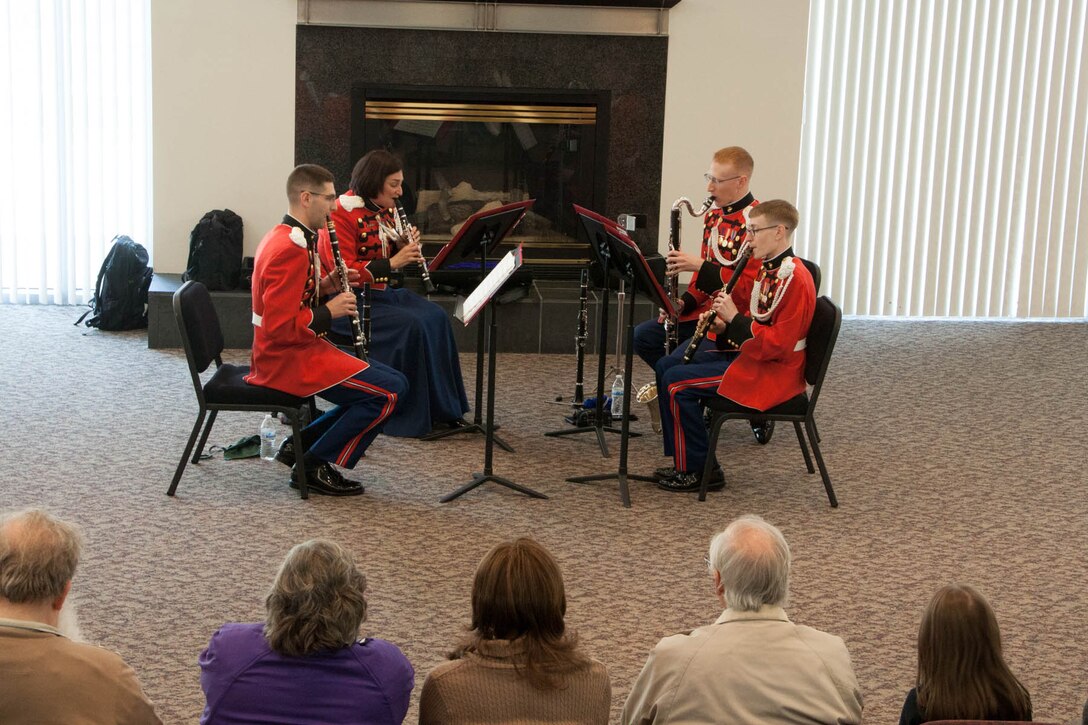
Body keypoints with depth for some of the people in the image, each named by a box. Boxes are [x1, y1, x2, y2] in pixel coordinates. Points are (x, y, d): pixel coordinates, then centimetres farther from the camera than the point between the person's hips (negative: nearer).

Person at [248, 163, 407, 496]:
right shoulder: (290, 250, -22)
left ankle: (301, 443, 11)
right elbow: (280, 327, -27)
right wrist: (330, 311, -16)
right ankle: (315, 466, -5)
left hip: (301, 349, 11)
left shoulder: (288, 238, 12)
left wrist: (326, 286, 5)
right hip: (288, 359, -11)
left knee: (392, 383, 10)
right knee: (388, 392, -14)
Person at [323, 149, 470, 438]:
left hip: (380, 293, 9)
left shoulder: (384, 211, 11)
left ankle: (441, 407, -6)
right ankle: (409, 416, -17)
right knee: (410, 324, -26)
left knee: (436, 317, -10)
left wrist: (403, 246, -1)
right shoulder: (342, 214, -15)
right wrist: (392, 263, -25)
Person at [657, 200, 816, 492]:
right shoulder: (769, 269, 12)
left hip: (771, 373, -11)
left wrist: (734, 319, -21)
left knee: (676, 382, -17)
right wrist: (724, 327, 2)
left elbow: (778, 345, -25)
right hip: (751, 357, 11)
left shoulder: (794, 278, -20)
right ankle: (685, 463, 13)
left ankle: (698, 471, -7)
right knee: (672, 368, 13)